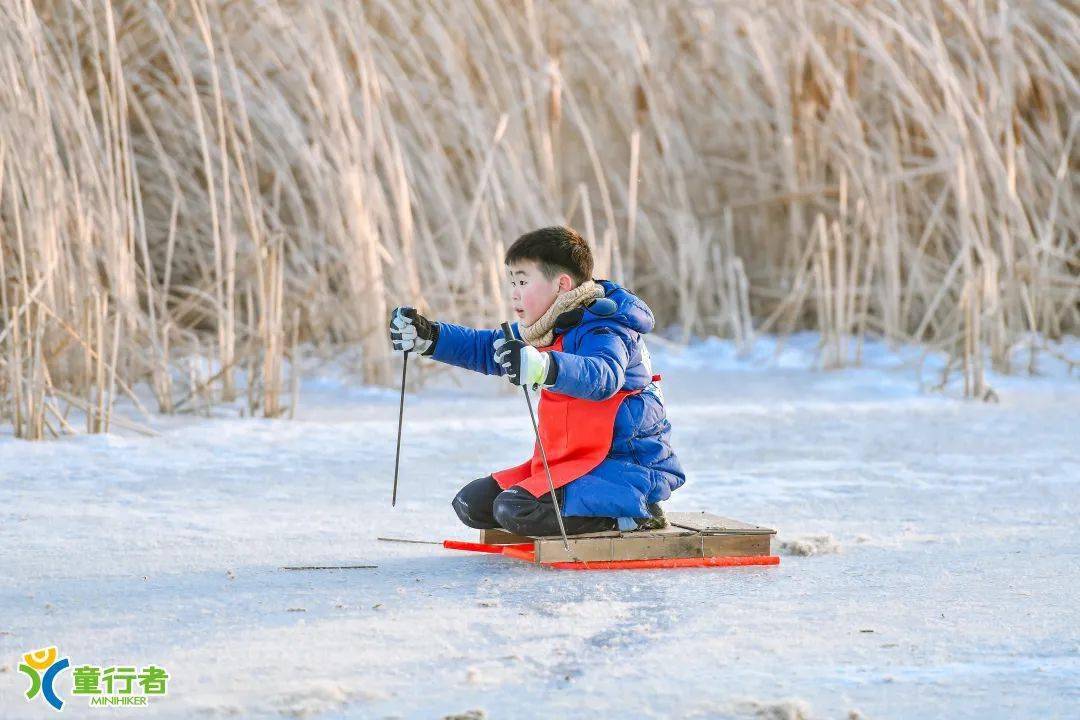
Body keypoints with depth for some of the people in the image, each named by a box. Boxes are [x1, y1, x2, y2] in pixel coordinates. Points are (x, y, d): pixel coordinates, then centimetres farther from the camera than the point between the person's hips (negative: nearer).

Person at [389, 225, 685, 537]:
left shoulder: (603, 331, -19)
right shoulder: (549, 330, 10)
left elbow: (602, 376, -42)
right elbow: (486, 348, 20)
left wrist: (545, 368, -60)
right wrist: (427, 337, 6)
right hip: (571, 462, 10)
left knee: (515, 510, -28)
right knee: (472, 504, 8)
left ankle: (633, 514, -13)